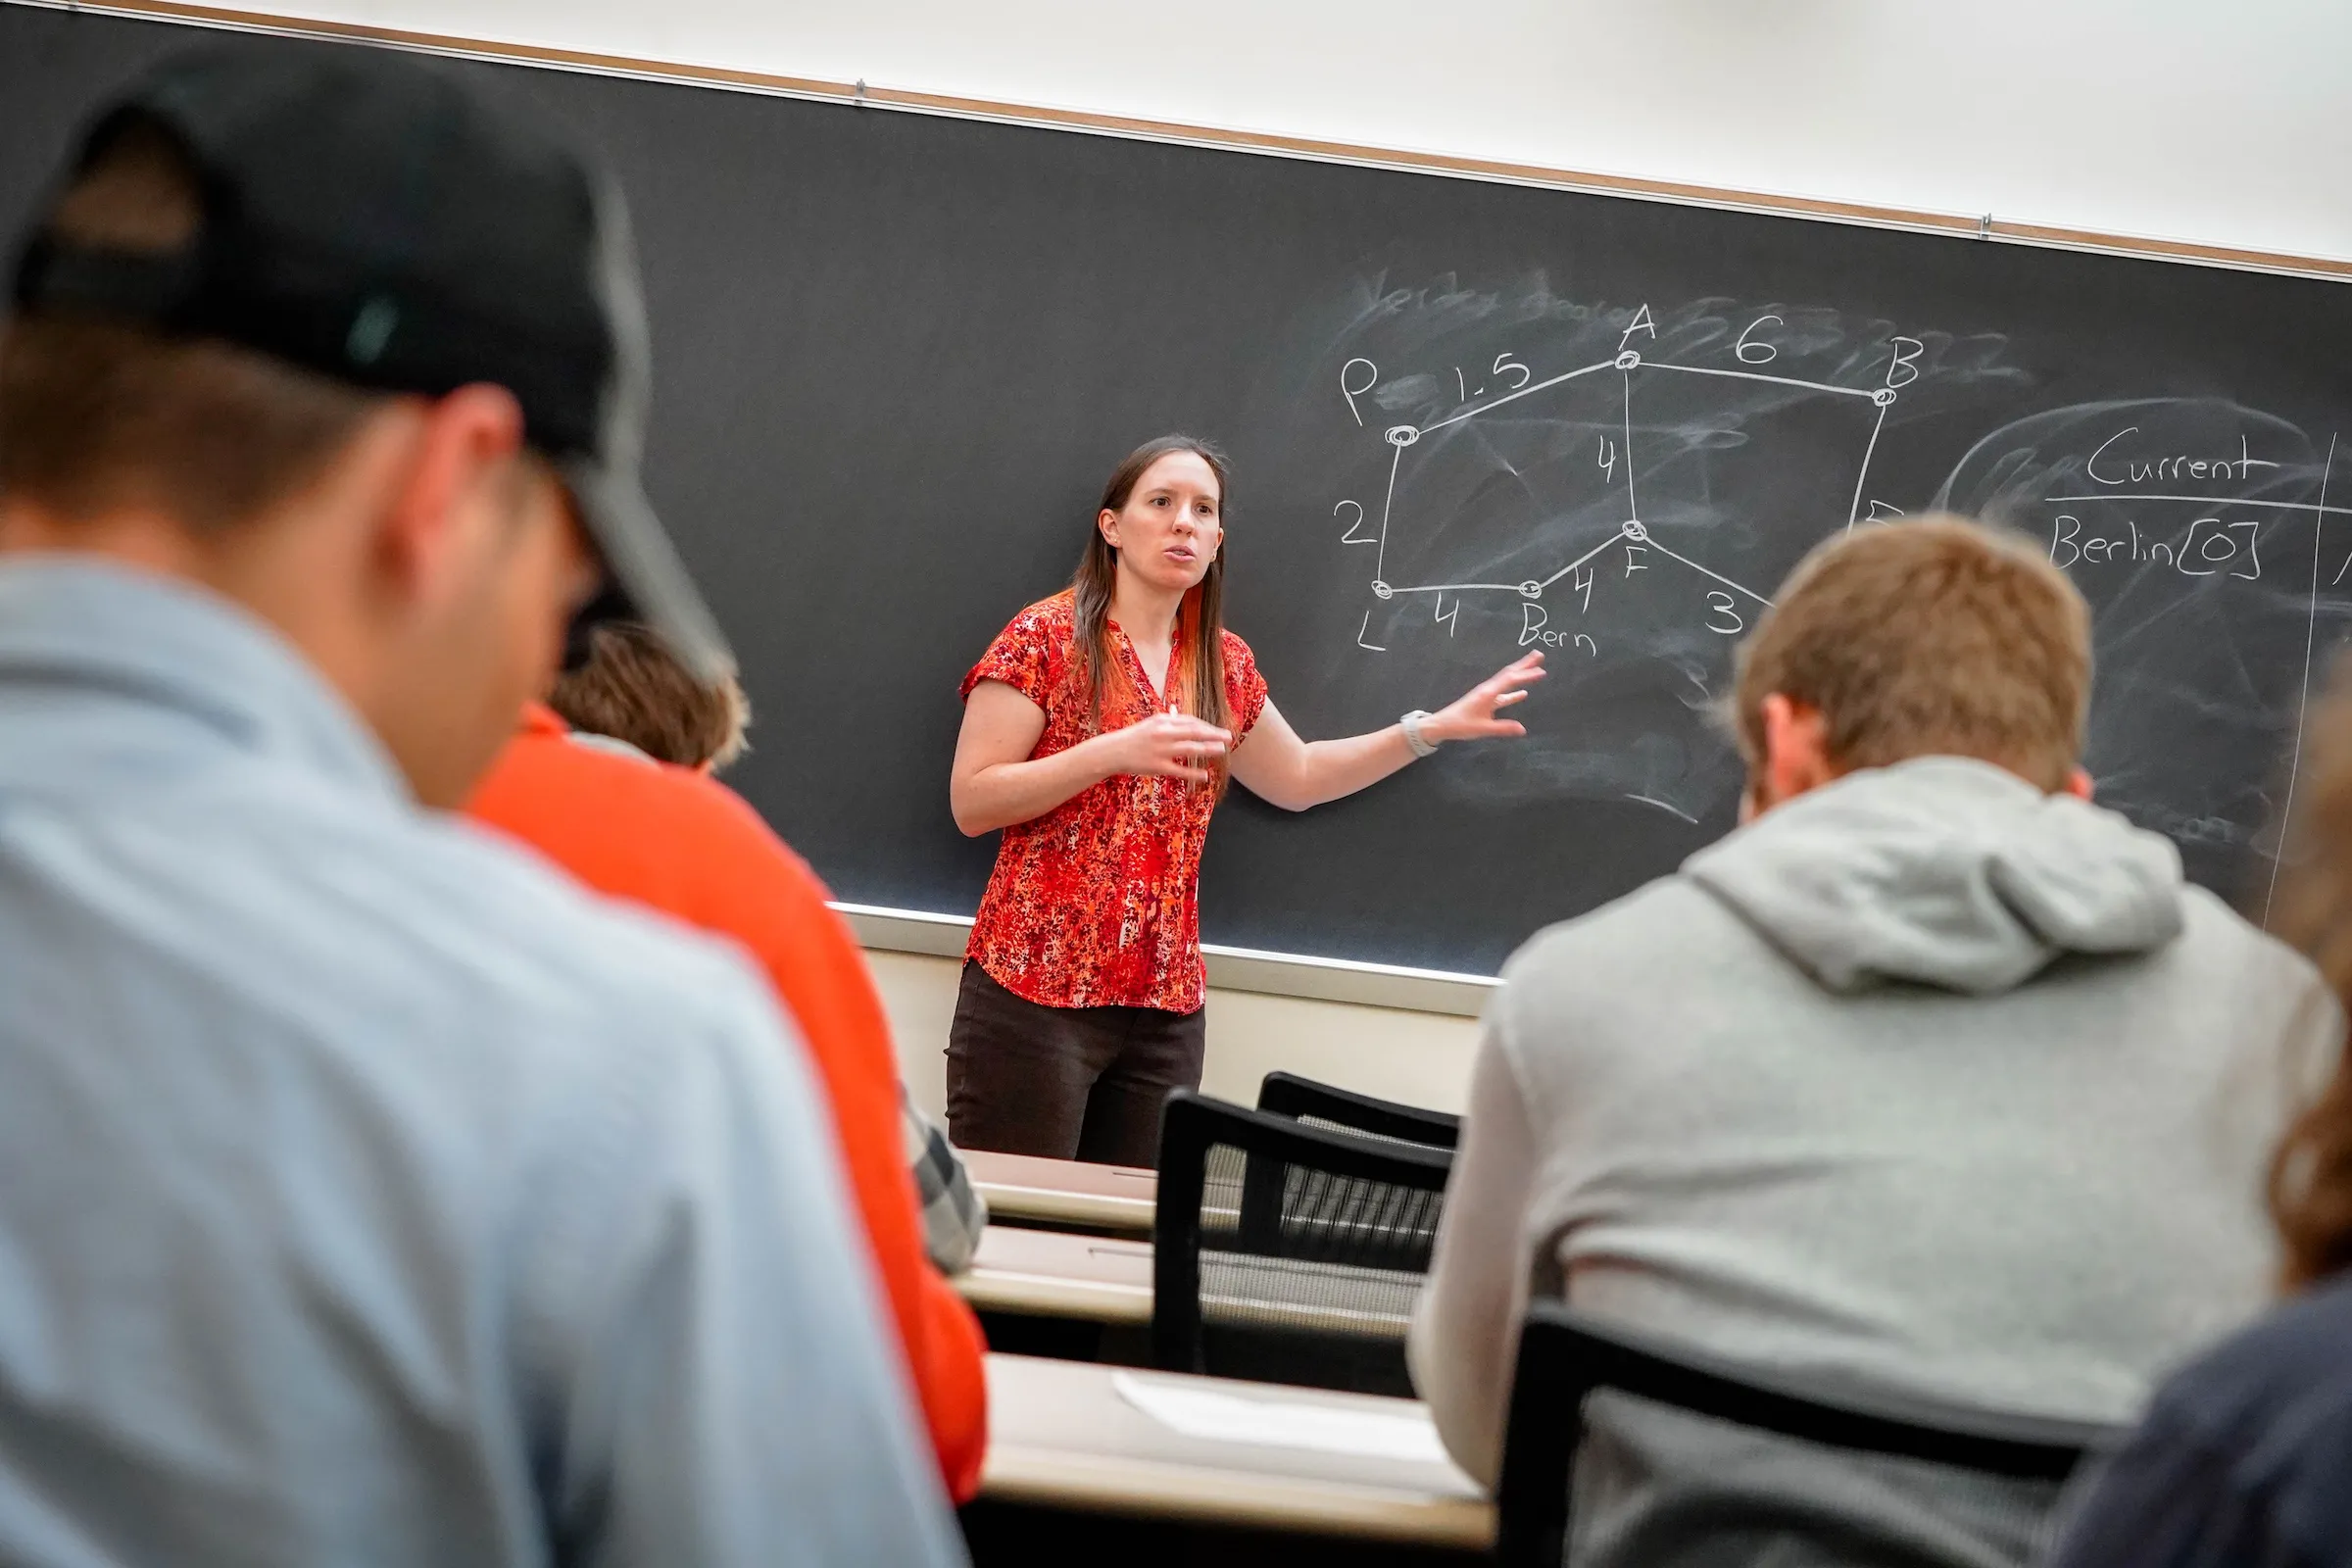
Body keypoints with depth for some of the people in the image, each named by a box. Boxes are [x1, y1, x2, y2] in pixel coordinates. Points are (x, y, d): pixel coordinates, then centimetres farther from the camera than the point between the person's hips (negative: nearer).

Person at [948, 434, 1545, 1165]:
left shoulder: (1223, 665, 11)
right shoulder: (1045, 638, -6)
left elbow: (1298, 778, 26)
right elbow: (970, 802, -9)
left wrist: (1436, 727, 19)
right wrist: (1114, 753, -20)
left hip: (1166, 1009, 5)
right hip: (1036, 994, -5)